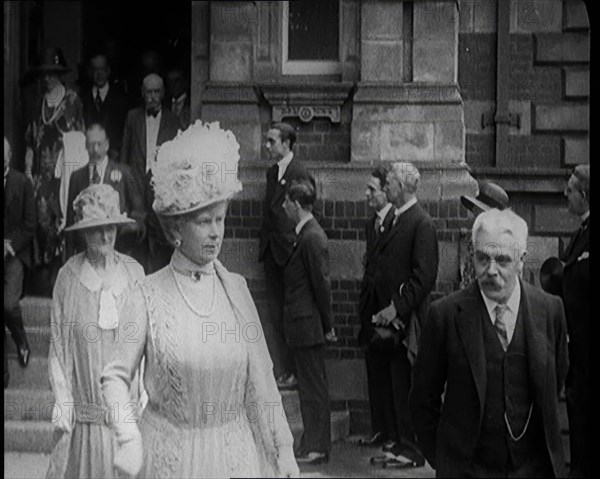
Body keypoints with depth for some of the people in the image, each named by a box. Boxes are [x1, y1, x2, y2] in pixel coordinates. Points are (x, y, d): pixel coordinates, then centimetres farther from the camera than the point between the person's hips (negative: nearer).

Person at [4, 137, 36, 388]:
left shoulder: (22, 183, 0)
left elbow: (29, 226, 0)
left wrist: (10, 246, -11)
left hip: (14, 254, -2)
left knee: (9, 303, -20)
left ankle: (21, 341, 13)